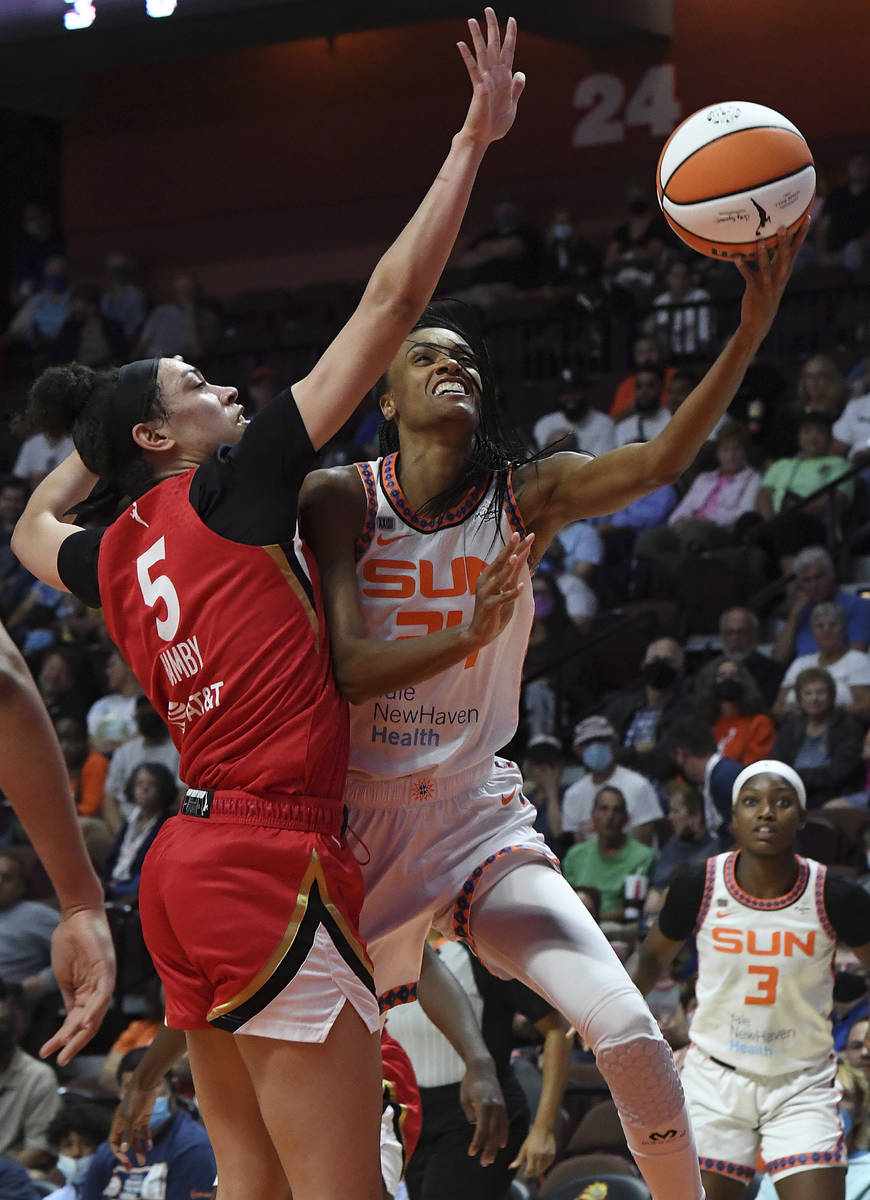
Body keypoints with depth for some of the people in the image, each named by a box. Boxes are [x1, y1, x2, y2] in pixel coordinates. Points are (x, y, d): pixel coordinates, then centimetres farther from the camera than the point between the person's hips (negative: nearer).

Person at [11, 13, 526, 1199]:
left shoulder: (115, 558, 13)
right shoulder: (233, 493, -5)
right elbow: (390, 302, -7)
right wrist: (474, 139, -4)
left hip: (188, 866, 9)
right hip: (273, 863, -9)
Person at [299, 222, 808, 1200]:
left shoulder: (522, 498, -2)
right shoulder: (339, 499, -7)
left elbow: (659, 461, -19)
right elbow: (347, 669, -16)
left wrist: (752, 329, -33)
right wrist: (472, 633, -35)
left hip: (479, 816, 2)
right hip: (362, 817, -1)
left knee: (626, 1030, -15)